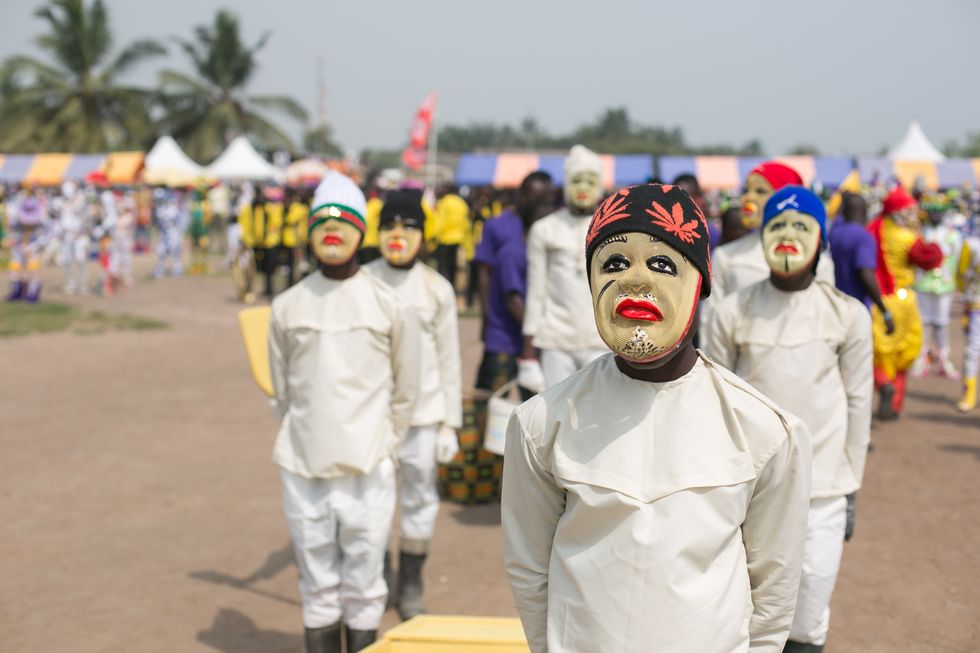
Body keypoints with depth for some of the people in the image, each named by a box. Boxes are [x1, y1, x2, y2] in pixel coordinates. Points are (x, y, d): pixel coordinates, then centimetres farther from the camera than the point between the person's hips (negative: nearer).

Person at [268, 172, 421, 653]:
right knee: (317, 586, 10)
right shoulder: (287, 306, 3)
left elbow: (405, 388, 7)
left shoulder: (388, 304, -1)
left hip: (367, 469, -1)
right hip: (302, 469, 1)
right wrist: (302, 439, 11)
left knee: (364, 586, 6)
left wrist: (382, 444, 7)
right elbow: (282, 390, 12)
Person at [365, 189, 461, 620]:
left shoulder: (436, 288, 3)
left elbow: (449, 359, 6)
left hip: (424, 409, 1)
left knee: (420, 499, 5)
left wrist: (450, 423, 3)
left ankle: (411, 587, 21)